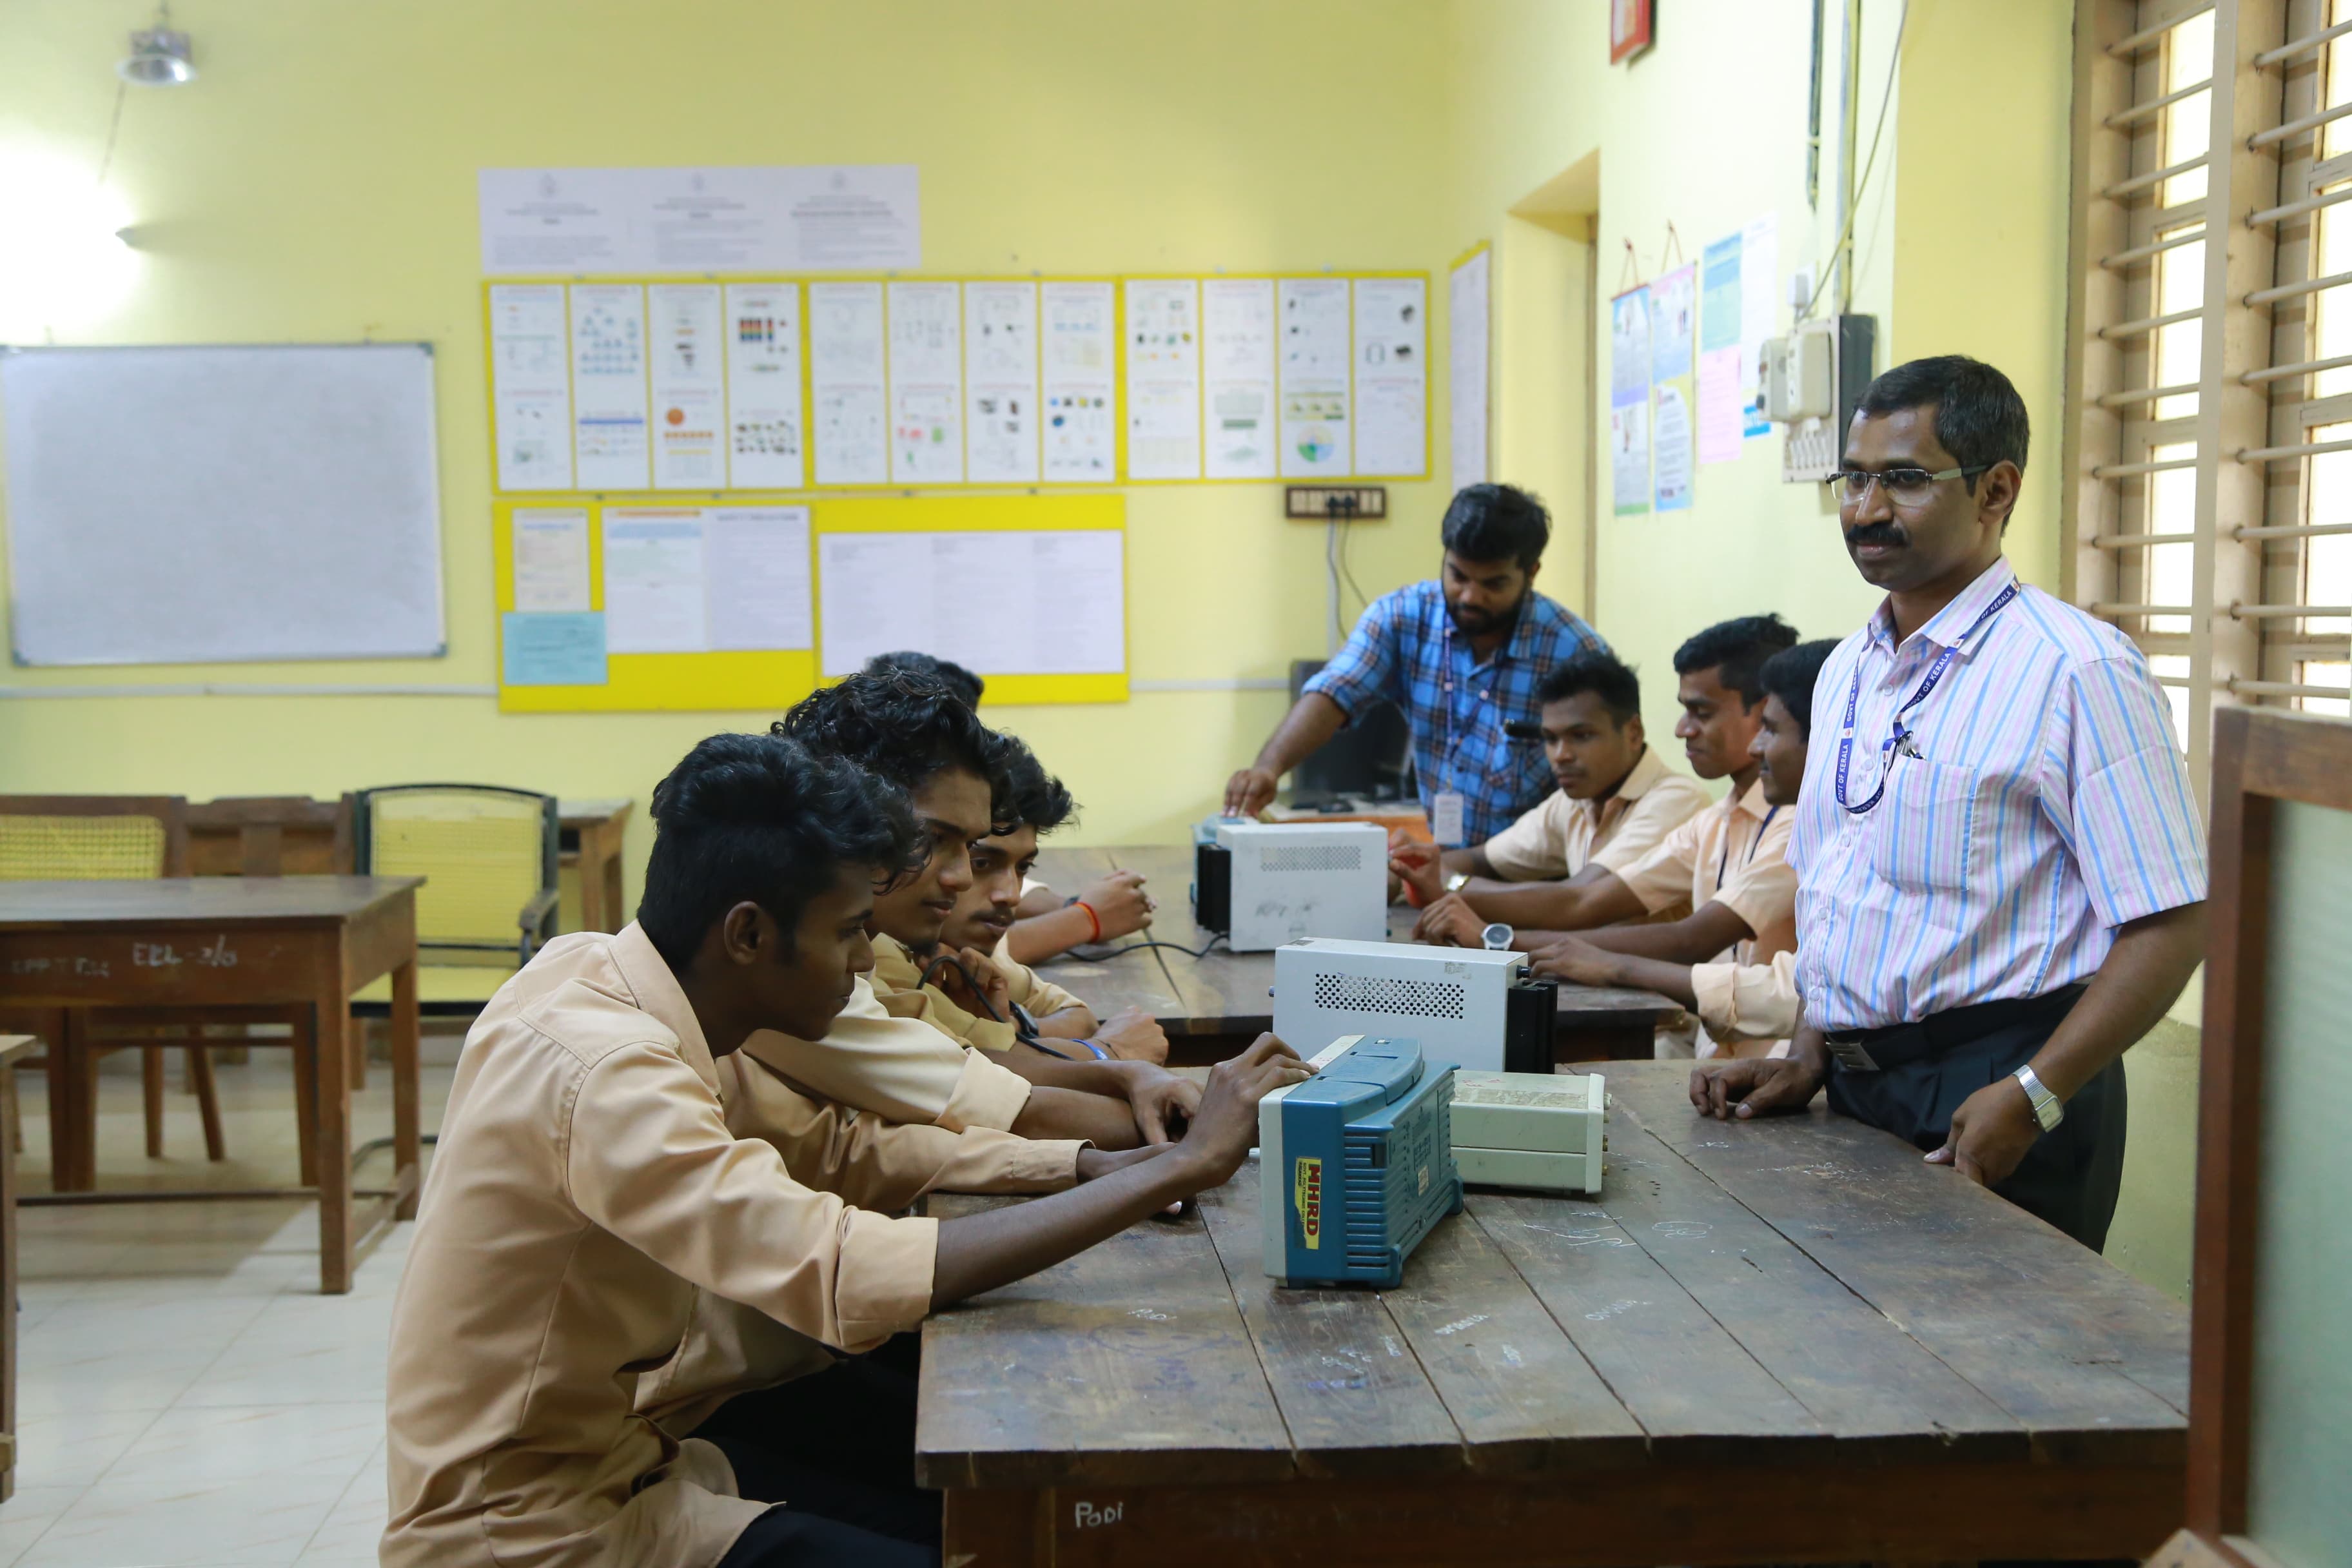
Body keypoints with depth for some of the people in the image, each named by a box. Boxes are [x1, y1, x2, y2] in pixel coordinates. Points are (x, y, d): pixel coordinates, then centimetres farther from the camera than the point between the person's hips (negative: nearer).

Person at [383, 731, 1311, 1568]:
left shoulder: (608, 982, -2)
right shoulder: (600, 1073, -29)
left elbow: (839, 1149, 5)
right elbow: (848, 1278, -37)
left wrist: (1103, 1165, -6)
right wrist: (1180, 1169, -30)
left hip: (605, 1456, 8)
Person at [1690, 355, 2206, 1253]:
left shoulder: (2074, 668, -13)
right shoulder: (1847, 671, 12)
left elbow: (2169, 924, -17)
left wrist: (2030, 1100, -23)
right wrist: (1809, 1060, 8)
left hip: (1995, 1092, -7)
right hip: (1858, 1090, 7)